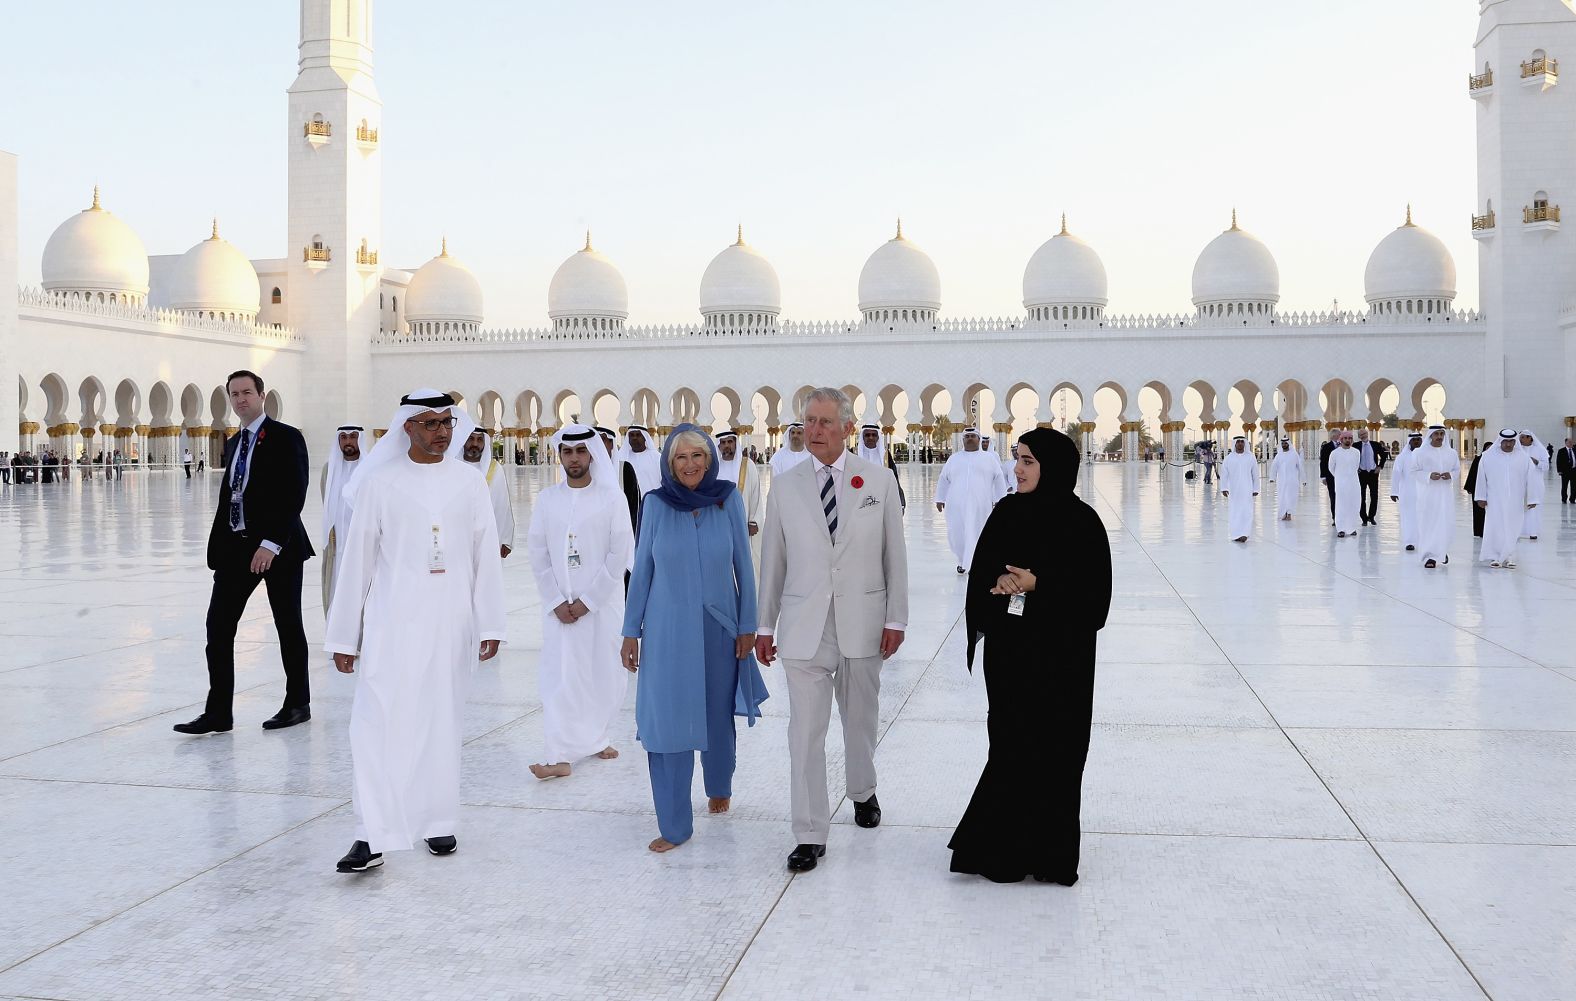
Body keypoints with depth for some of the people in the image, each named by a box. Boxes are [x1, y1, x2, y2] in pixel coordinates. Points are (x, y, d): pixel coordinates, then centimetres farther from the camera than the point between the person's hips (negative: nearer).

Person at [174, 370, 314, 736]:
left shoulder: (286, 438, -8)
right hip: (236, 546, 6)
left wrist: (271, 544, -21)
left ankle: (298, 704, 18)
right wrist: (219, 547, 9)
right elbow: (227, 495, 16)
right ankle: (218, 712, 4)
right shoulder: (233, 443, 15)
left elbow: (293, 496, -15)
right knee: (218, 626, -1)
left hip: (278, 547, -6)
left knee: (288, 627, 5)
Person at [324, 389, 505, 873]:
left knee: (442, 723, 9)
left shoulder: (469, 483, 6)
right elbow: (356, 560, 3)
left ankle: (438, 823, 22)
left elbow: (486, 557, 5)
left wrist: (489, 625, 0)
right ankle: (372, 836, -5)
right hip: (392, 623, -1)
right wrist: (343, 636, 2)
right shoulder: (379, 483, 1)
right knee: (379, 723, -7)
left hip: (451, 624, 2)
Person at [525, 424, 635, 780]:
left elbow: (620, 554, -7)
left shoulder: (611, 497, -2)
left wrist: (588, 600, -11)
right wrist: (557, 601, -6)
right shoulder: (547, 499, 5)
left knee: (604, 673, 5)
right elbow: (538, 554, 4)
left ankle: (598, 738, 24)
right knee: (558, 676, -5)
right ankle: (561, 755, -7)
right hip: (559, 605, 1)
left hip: (602, 602, -1)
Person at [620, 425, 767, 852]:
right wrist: (631, 632, 4)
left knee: (719, 716, 14)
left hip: (719, 626, 1)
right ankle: (674, 824, 8)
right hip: (669, 629, -1)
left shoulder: (728, 498, -3)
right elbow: (642, 570, 3)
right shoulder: (656, 503, -3)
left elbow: (743, 564, 2)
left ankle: (719, 788, 41)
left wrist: (748, 625, 1)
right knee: (668, 722, -2)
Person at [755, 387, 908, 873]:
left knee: (861, 722, 16)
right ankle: (810, 835, 6)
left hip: (862, 624, 0)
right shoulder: (785, 487, 2)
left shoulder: (879, 482, 0)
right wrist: (765, 626, 7)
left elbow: (894, 555, 2)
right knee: (806, 733, -2)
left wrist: (896, 619, -1)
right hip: (804, 627, 0)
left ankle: (862, 792, 43)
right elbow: (773, 560, 6)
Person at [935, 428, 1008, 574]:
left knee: (975, 535, -4)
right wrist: (940, 499, 14)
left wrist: (999, 500, 4)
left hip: (980, 505, -2)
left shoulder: (989, 458, 7)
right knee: (956, 535, 2)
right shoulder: (954, 458, 12)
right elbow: (943, 479, 16)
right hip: (956, 505, 2)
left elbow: (998, 479, 8)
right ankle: (962, 561, 23)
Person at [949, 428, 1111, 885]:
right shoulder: (1006, 512, 4)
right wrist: (999, 581, -15)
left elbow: (1096, 591, -9)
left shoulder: (1082, 521, -8)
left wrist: (1038, 583, -20)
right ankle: (1007, 844, 21)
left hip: (1060, 652, -4)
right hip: (1008, 646, 4)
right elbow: (981, 570, 7)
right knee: (1010, 741, 8)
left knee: (1054, 744, 2)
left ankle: (1048, 851, 16)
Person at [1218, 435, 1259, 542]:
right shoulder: (1229, 458, 1)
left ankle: (1243, 534, -11)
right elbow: (1224, 474, 0)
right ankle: (1235, 534, 11)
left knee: (1246, 512, -9)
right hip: (1233, 490, 0)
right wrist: (1224, 488, -6)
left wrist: (1256, 489, 5)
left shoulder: (1251, 457, 2)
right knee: (1233, 512, 3)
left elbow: (1255, 474, 6)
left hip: (1247, 490, 0)